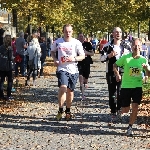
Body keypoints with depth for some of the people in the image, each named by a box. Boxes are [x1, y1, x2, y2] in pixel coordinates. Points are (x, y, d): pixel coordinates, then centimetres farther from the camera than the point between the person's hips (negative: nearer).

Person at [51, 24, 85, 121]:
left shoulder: (77, 43, -2)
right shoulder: (58, 42, 2)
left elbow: (83, 56, 2)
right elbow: (52, 51, 19)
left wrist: (74, 58, -17)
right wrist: (55, 59, 0)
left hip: (73, 70, 1)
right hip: (62, 69, -1)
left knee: (70, 91, 9)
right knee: (63, 87, -21)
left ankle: (68, 111, 27)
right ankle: (60, 110, -9)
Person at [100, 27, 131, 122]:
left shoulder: (126, 46, 7)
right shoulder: (108, 46, 3)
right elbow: (102, 58, 2)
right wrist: (110, 55, -14)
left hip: (123, 72, 1)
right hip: (111, 73, -1)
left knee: (121, 93, 3)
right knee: (112, 93, 3)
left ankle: (119, 110, 22)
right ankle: (113, 113, 11)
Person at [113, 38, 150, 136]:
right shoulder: (126, 57, -7)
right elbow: (115, 65, 3)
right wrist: (117, 74, -14)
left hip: (138, 87, 1)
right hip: (126, 86, -1)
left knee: (135, 107, -9)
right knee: (125, 110, 2)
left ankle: (130, 127, 8)